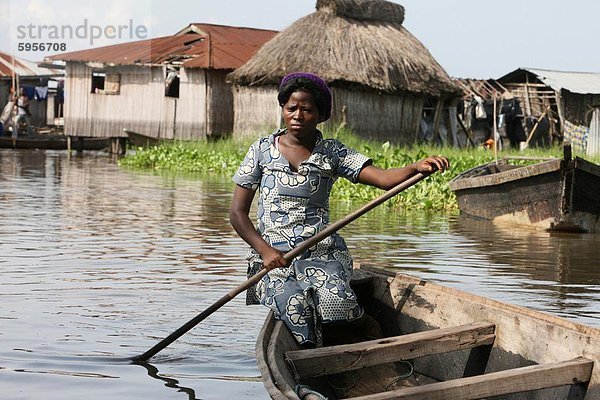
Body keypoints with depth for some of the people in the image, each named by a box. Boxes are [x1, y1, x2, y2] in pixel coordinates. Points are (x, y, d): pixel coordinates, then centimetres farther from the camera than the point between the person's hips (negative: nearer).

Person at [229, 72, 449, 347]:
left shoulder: (332, 153, 10)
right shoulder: (262, 151, 9)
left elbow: (383, 179, -4)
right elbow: (237, 212, 8)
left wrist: (418, 168, -25)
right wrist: (264, 250, -8)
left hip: (320, 253, 1)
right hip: (273, 257, -1)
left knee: (336, 301, -31)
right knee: (294, 305, -33)